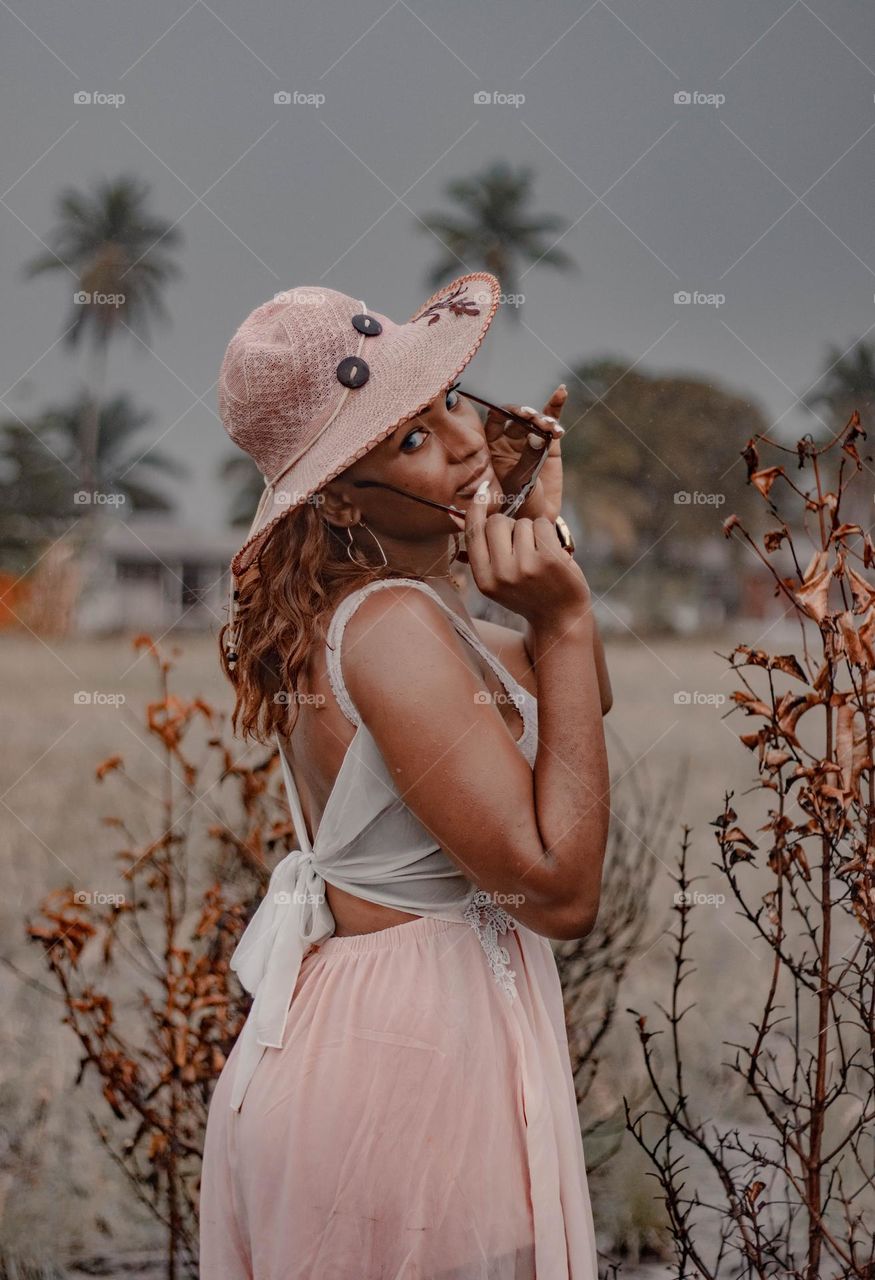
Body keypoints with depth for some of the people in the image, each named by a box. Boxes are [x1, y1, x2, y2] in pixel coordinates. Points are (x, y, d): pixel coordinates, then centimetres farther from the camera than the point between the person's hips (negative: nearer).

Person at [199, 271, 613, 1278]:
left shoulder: (344, 600, 6)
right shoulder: (396, 626, -24)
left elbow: (577, 702, 18)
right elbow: (560, 891, -25)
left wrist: (538, 531, 8)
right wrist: (564, 618, -24)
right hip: (414, 1060, -10)